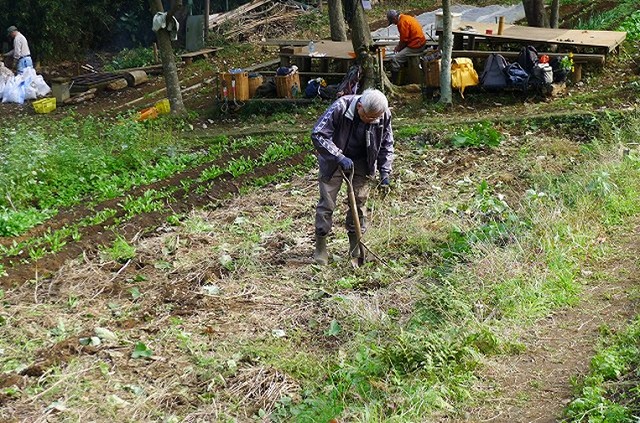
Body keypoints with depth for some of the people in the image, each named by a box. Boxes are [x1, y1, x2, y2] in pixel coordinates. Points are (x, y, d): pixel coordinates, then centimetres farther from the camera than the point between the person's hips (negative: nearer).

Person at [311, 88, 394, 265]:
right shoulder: (340, 108, -30)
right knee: (327, 203, -2)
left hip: (361, 163, 3)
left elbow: (386, 145, -2)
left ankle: (356, 246, 20)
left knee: (359, 202, 6)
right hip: (334, 160, -3)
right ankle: (320, 247, 10)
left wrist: (385, 173, -11)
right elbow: (318, 135, -29)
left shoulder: (384, 115, -17)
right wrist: (339, 157, -37)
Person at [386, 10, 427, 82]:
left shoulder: (402, 22, -16)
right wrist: (398, 46, 16)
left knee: (395, 59, -14)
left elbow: (404, 40, -15)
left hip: (415, 46, -11)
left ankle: (393, 81, -9)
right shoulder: (406, 17, 15)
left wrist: (398, 48, 1)